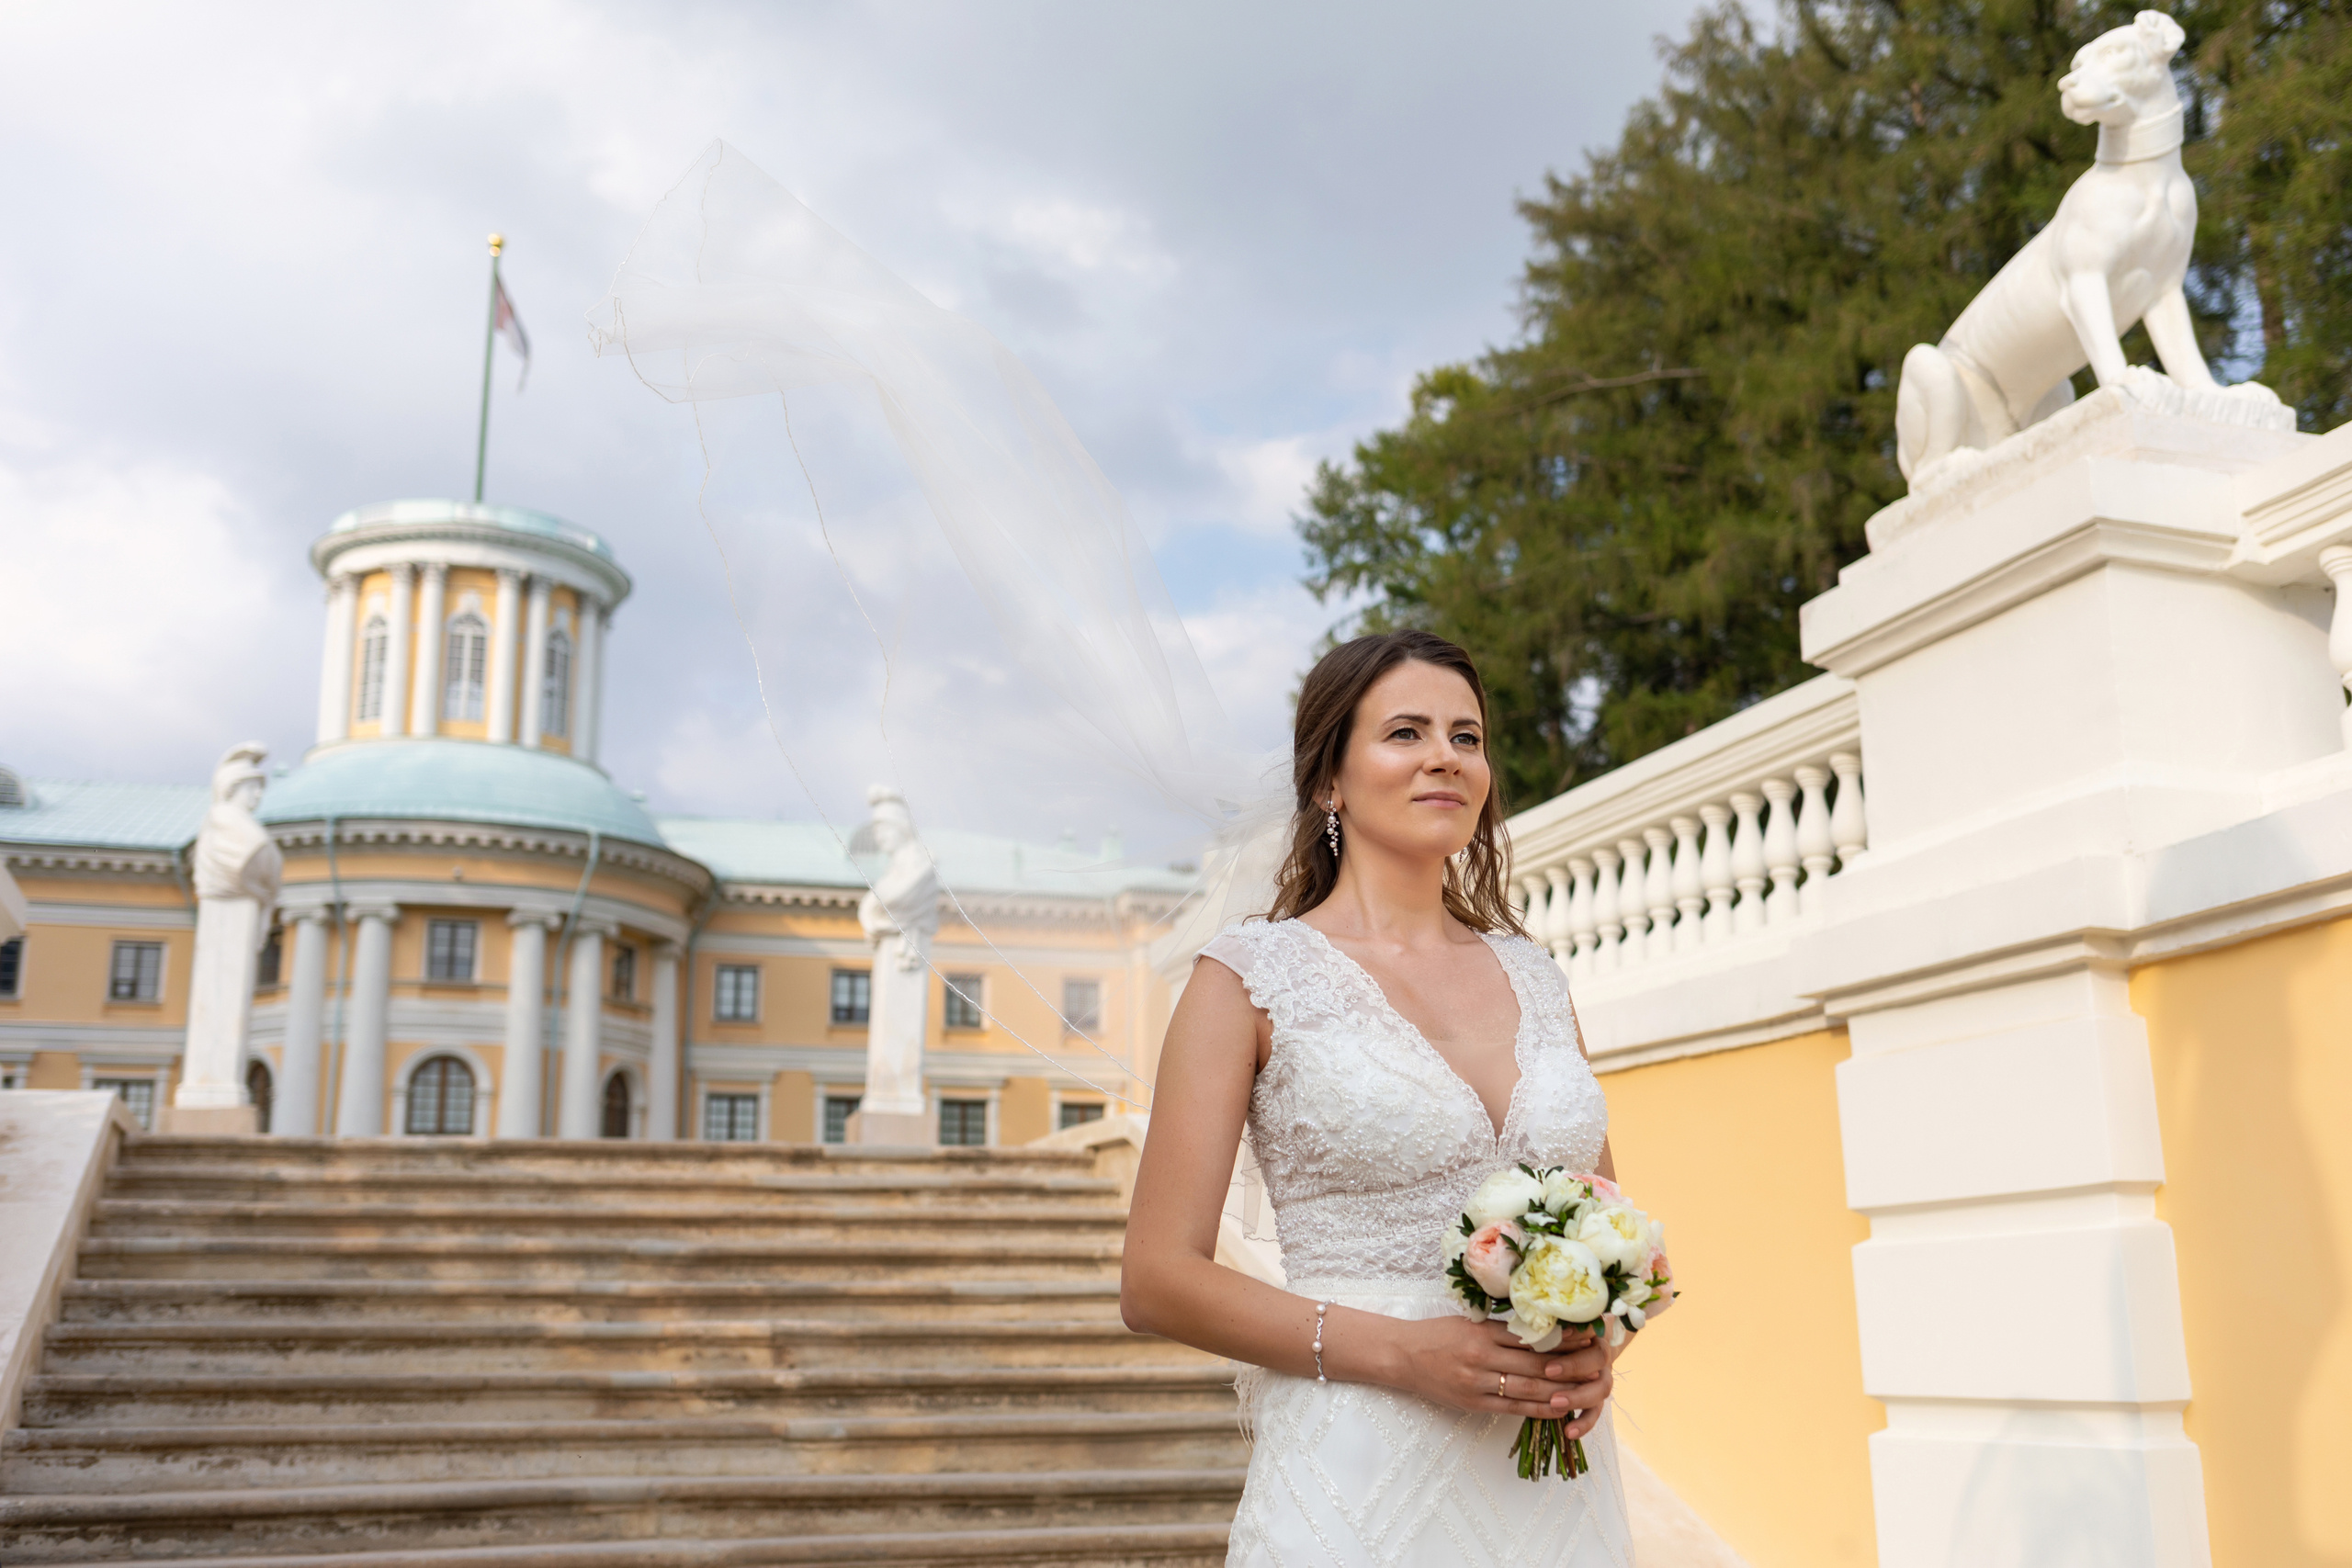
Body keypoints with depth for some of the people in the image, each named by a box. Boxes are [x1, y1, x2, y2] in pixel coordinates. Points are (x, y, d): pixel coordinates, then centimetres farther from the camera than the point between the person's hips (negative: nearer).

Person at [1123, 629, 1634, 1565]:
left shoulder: (1532, 976, 9)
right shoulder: (1253, 974, -4)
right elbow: (1159, 1281, -8)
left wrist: (1600, 1347, -5)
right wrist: (1402, 1352, -16)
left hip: (1555, 1482, 4)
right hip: (1360, 1486, -4)